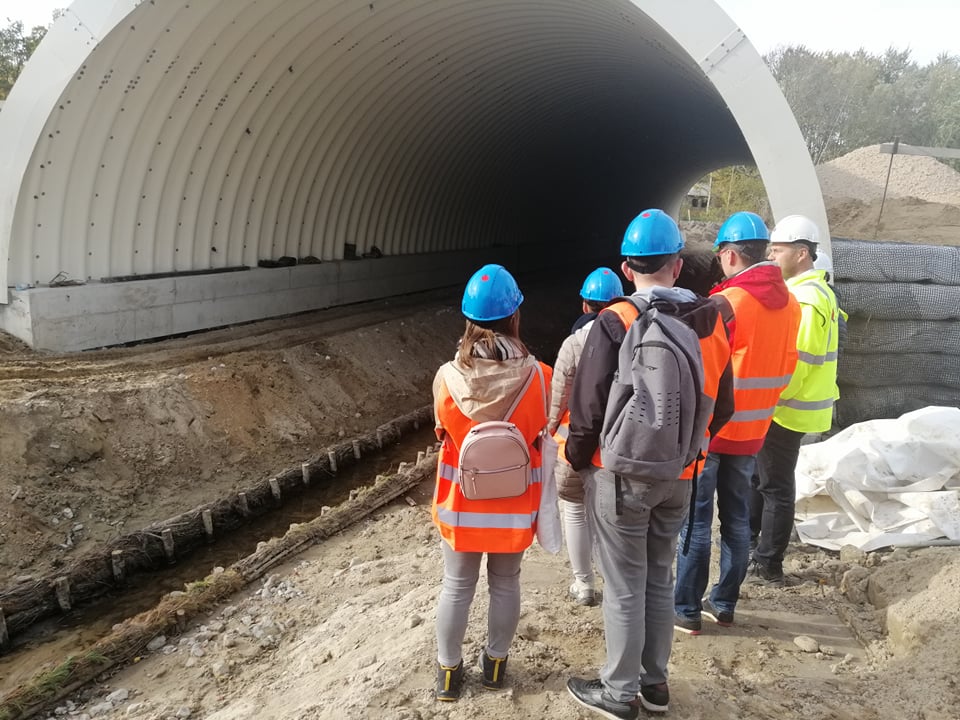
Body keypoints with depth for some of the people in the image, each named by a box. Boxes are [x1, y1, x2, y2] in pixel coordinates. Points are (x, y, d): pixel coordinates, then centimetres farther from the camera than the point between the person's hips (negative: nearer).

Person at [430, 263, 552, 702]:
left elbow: (442, 433, -2)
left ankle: (448, 673, 31)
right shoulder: (538, 377, -19)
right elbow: (542, 431, -2)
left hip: (461, 504, 0)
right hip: (514, 506, 0)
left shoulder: (447, 378, -19)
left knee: (456, 587, 16)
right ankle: (495, 665, 36)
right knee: (505, 584, 19)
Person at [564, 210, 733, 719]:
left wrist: (578, 460, 0)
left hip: (621, 475, -5)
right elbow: (721, 404, 7)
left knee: (624, 589, 8)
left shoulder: (615, 324, -18)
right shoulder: (711, 322, -2)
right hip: (679, 476, 5)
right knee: (659, 579, 20)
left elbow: (589, 405, -17)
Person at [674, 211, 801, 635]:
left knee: (695, 520, 3)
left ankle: (687, 610, 11)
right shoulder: (790, 305, 3)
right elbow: (783, 367, 10)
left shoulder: (724, 304, -19)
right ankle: (724, 604, 26)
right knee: (736, 518, 15)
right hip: (752, 430, 6)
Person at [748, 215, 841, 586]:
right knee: (757, 473, 22)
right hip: (791, 406, 10)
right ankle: (747, 536, 38)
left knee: (775, 486, 0)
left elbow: (794, 364, -25)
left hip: (787, 409, -10)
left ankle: (767, 566, 11)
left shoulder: (805, 299, -22)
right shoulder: (812, 291, 13)